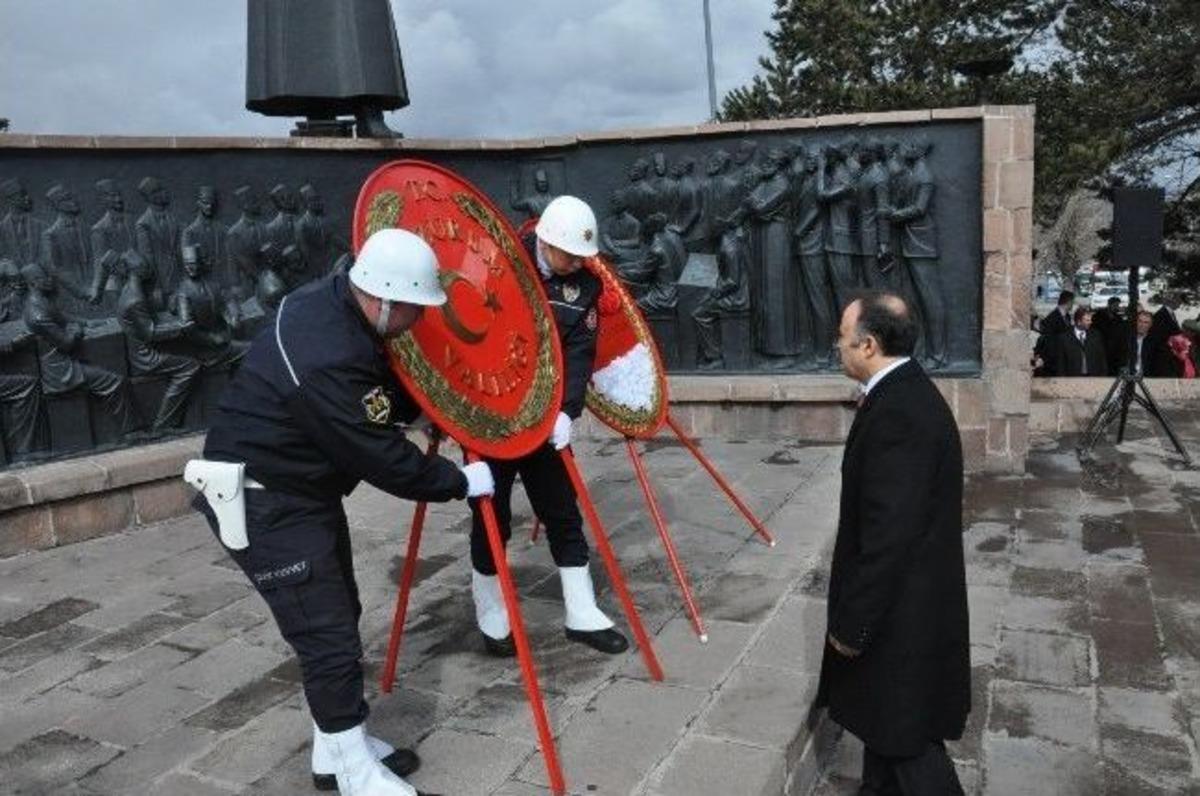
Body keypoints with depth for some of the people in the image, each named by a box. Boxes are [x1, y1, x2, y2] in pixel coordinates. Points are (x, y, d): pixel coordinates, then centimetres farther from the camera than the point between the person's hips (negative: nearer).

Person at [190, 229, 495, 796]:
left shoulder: (335, 301, -3)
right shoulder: (326, 364, -32)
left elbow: (386, 392, 14)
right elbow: (383, 462, -24)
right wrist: (459, 482, -11)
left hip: (302, 487, 10)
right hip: (262, 501, -10)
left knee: (339, 613, 16)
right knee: (328, 633, -4)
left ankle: (336, 749, 31)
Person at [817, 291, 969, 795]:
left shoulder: (896, 412, -28)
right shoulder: (907, 392, 5)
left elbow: (889, 534, -28)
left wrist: (853, 623, -19)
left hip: (902, 609, -10)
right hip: (905, 596, 10)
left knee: (907, 738, 8)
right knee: (883, 721, 25)